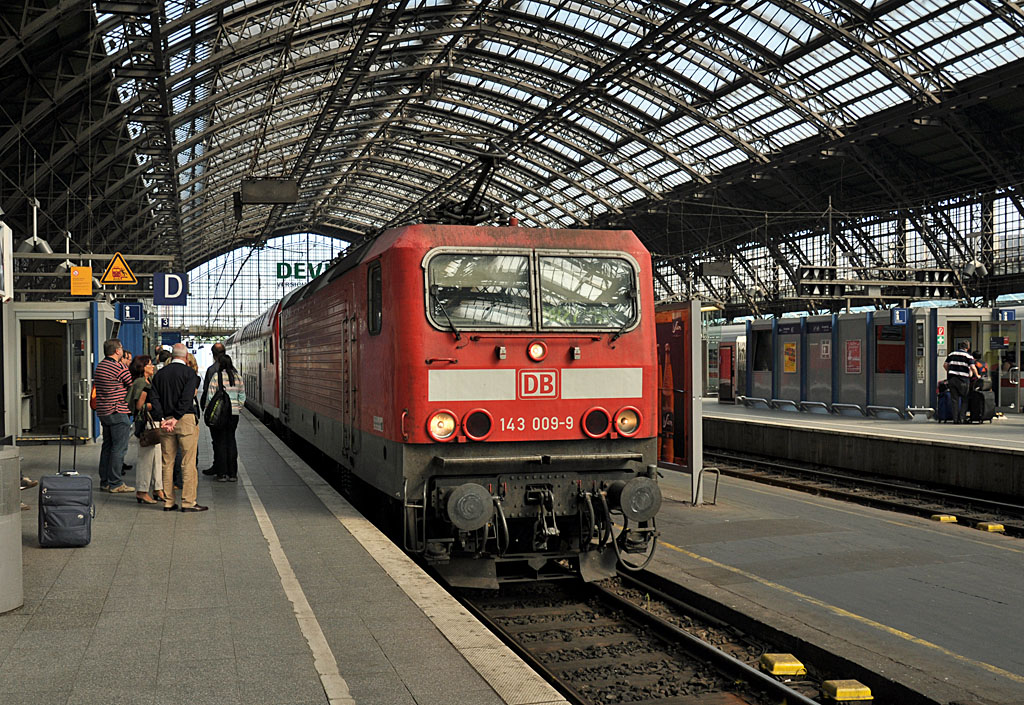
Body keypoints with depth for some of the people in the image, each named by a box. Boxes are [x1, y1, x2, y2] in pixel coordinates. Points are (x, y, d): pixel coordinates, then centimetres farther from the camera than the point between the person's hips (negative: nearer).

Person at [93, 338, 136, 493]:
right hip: (117, 411, -9)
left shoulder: (99, 366, 13)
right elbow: (133, 385, -8)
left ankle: (104, 481, 18)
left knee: (107, 445, 14)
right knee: (119, 447, -5)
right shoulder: (119, 368, -14)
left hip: (103, 411, 9)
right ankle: (115, 483, -5)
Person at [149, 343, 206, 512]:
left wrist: (163, 419, -5)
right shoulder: (190, 373, -5)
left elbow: (155, 398, 2)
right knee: (188, 462, -2)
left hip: (165, 422, 5)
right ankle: (188, 501, -3)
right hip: (186, 420, -5)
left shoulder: (159, 374, 10)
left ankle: (168, 502, 12)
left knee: (167, 462, 10)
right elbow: (187, 398, -16)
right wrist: (176, 418, -16)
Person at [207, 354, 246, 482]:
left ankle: (223, 473, 2)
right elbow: (242, 396, 9)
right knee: (231, 441, 10)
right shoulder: (237, 376, 5)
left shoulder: (216, 376, -8)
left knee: (220, 442, 3)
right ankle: (233, 474, 9)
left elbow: (211, 396, -9)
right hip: (234, 413, 4)